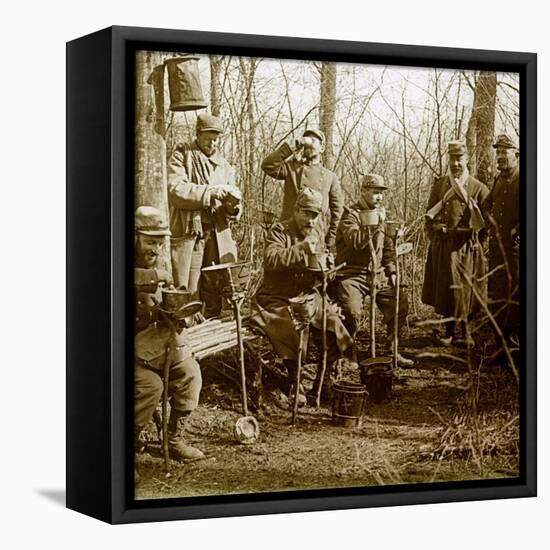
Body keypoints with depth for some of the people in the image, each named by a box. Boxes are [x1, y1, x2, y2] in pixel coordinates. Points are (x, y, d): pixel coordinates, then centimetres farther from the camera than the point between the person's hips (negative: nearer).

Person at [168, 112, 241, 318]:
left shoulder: (224, 166, 17)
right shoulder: (182, 156, 4)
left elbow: (231, 210, 14)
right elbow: (176, 190, -13)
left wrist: (232, 206, -11)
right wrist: (211, 192, -19)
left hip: (217, 232, 5)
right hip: (188, 231, -5)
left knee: (214, 291, 8)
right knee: (188, 294, -7)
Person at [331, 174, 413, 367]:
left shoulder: (380, 215, 16)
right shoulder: (350, 215, -7)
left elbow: (388, 247, 21)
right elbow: (355, 242, -25)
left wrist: (391, 272, 9)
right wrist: (376, 223, -22)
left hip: (374, 275, 7)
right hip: (351, 274, -7)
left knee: (400, 302, -2)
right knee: (353, 312, -27)